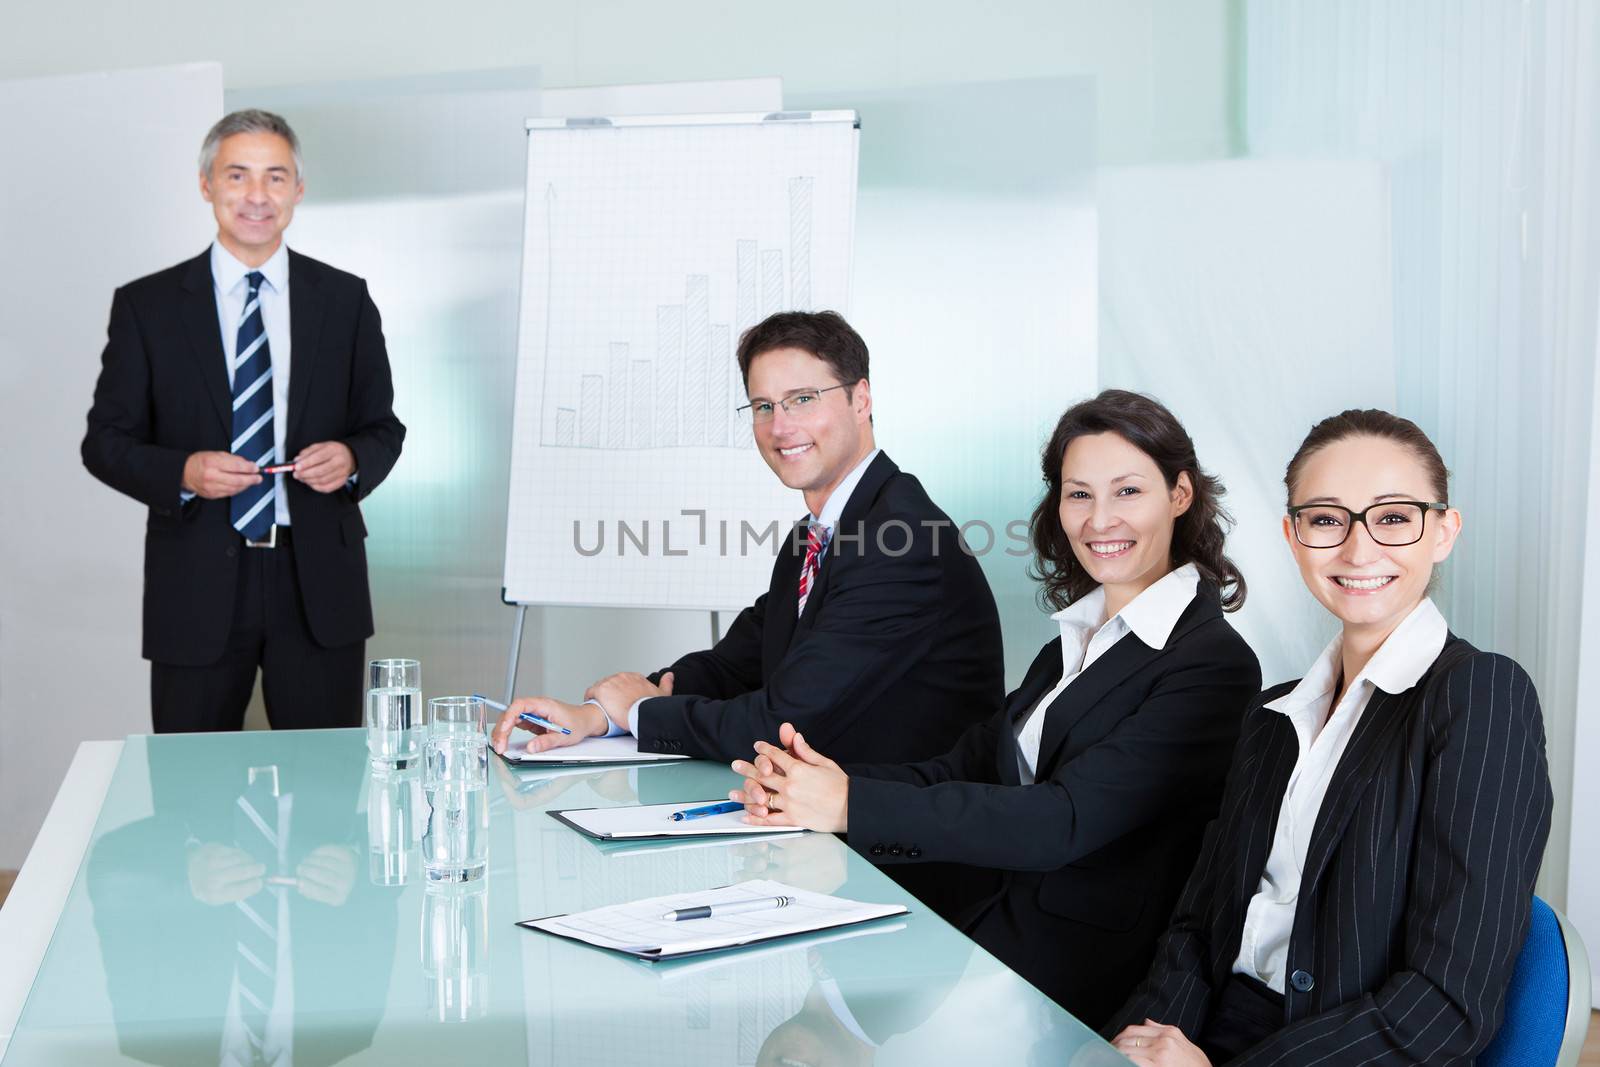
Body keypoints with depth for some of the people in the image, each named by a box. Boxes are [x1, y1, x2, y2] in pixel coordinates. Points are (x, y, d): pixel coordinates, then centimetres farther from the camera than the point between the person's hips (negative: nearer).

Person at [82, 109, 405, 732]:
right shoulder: (147, 305, 3)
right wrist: (182, 472, -15)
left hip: (318, 584, 1)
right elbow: (105, 441, 4)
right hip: (198, 586, -1)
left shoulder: (345, 299, 6)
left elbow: (383, 428, 11)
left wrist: (351, 459, -11)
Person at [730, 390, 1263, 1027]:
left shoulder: (1214, 666, -11)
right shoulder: (1078, 637, 15)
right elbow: (966, 766, 7)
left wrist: (852, 804, -22)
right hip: (1006, 918, 7)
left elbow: (1065, 821, -20)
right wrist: (811, 784, -12)